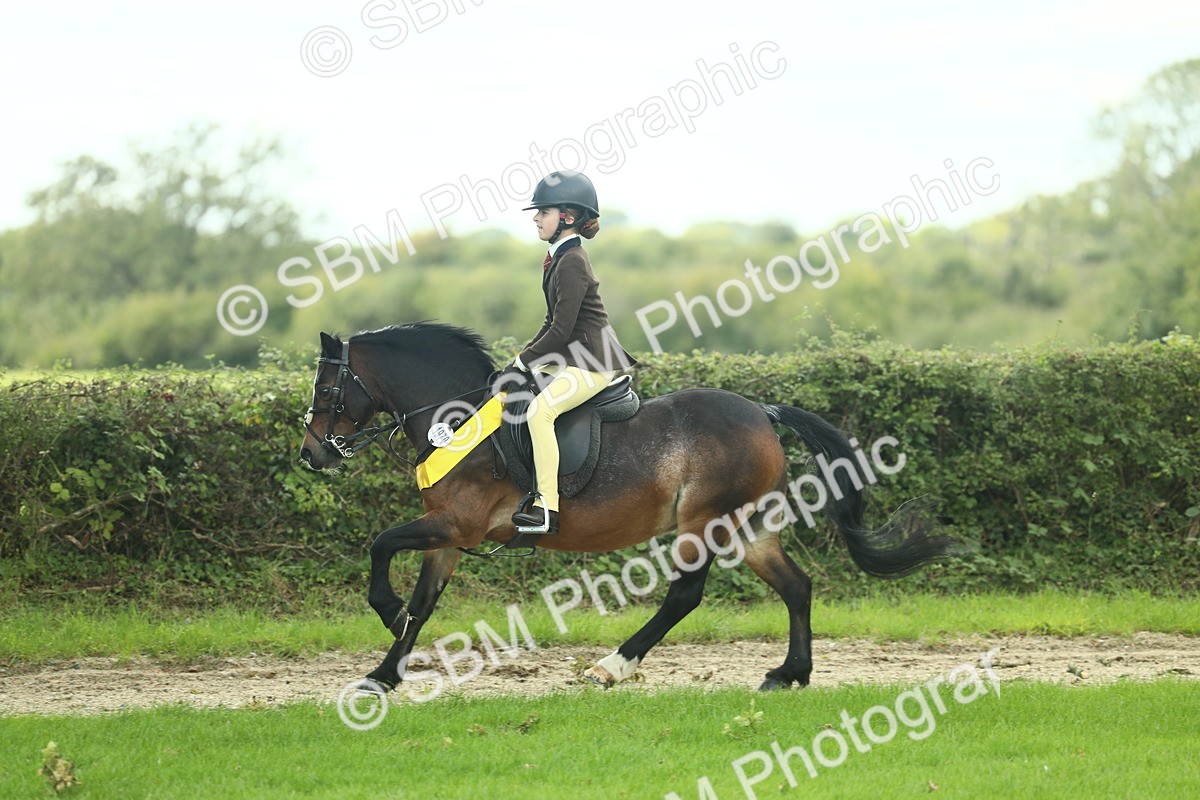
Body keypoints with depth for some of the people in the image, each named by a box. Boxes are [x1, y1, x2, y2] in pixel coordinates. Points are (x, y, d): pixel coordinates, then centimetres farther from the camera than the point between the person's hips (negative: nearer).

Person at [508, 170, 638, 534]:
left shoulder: (572, 262, -17)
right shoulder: (559, 258, 14)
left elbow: (561, 330, -21)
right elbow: (552, 322, 20)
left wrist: (524, 362, -12)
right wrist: (523, 357, 10)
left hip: (593, 362, -11)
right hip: (568, 358, 11)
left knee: (540, 410, -29)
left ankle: (547, 509, -30)